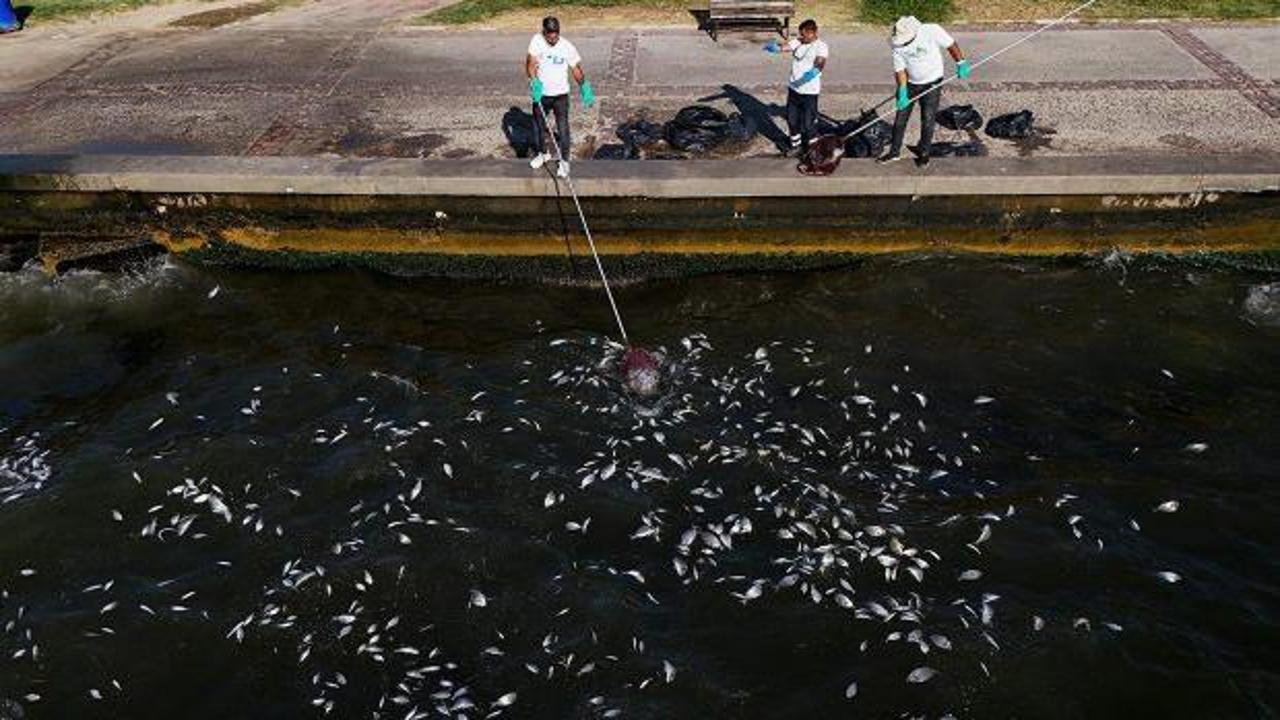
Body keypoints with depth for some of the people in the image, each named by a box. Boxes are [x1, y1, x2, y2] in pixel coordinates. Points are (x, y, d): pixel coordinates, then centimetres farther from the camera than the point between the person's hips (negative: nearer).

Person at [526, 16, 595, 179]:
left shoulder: (568, 47, -12)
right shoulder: (537, 41, -10)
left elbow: (576, 69, -4)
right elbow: (531, 63, -17)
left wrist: (584, 86, -19)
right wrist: (534, 82, -33)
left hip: (560, 94, -2)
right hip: (541, 93, 2)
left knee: (562, 128, -5)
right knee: (539, 124, 18)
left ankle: (564, 161, 9)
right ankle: (543, 153, 41)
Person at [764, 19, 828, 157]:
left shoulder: (821, 47, -11)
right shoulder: (797, 43, 5)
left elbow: (821, 62, -30)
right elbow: (786, 46, -13)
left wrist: (815, 71, -53)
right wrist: (775, 47, -37)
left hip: (809, 91, -6)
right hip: (793, 88, 6)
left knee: (809, 123, 1)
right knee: (792, 119, 18)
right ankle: (796, 145, 38)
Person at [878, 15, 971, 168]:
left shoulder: (932, 31, -21)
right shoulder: (897, 44, -15)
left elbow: (951, 45, -7)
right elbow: (899, 69, -11)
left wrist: (961, 64, -4)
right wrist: (902, 91, -20)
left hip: (932, 82, -2)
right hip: (911, 83, 2)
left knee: (927, 120, -2)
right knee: (900, 119, 5)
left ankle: (924, 154, 14)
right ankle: (894, 152, 20)